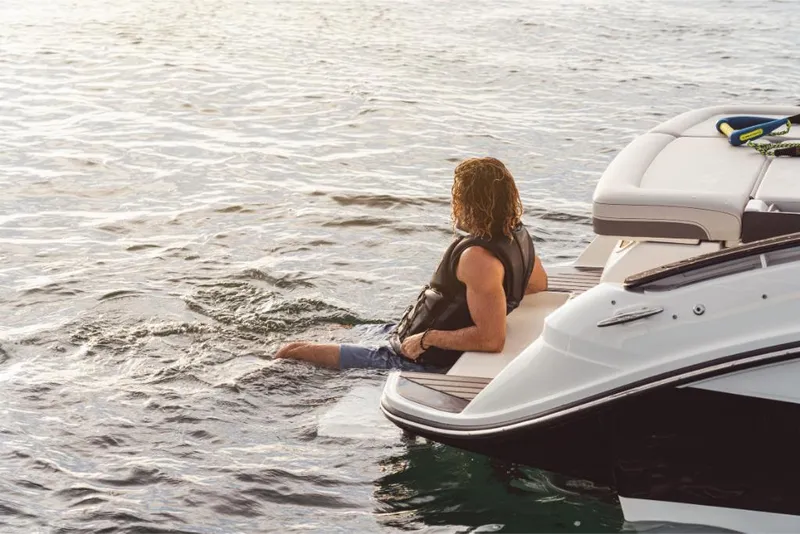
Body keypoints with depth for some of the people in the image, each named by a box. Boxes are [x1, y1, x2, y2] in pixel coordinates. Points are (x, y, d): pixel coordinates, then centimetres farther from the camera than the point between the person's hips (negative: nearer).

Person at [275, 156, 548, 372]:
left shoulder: (478, 258, -33)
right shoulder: (516, 233, -4)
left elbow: (491, 339, -37)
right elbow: (539, 284, 14)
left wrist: (426, 339, -27)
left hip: (423, 362, -10)